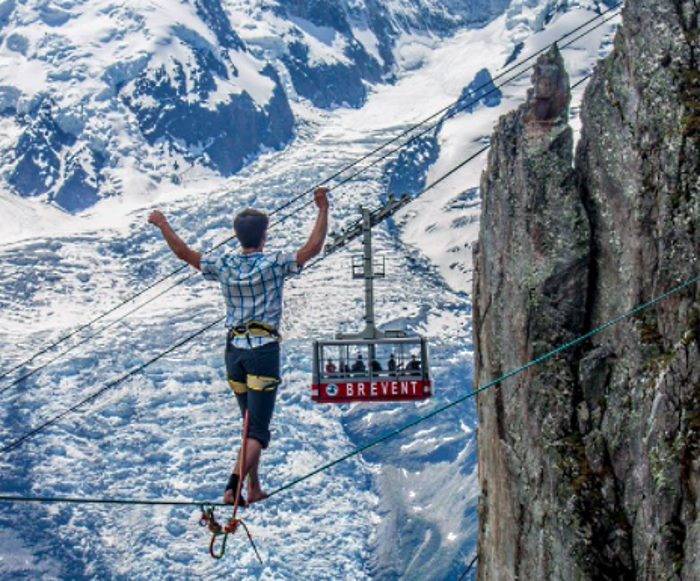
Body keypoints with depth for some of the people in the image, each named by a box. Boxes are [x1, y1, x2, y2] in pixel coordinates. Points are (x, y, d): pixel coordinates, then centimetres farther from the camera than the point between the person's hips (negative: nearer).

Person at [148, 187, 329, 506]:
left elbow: (185, 253, 12)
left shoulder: (223, 266, 4)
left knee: (251, 423, 19)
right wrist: (323, 209, 1)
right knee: (258, 429, -6)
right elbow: (313, 247, -6)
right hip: (264, 349, -5)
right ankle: (235, 482, -23)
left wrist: (163, 225, 25)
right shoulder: (274, 264, -5)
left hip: (234, 350, 5)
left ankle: (254, 487, 22)